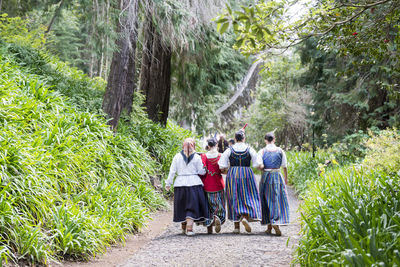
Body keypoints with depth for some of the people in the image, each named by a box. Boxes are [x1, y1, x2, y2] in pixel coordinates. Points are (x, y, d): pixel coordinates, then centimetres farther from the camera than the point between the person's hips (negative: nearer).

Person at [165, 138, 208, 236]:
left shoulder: (177, 156, 2)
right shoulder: (197, 157, -2)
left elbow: (172, 171, 2)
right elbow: (201, 172, 0)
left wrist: (168, 184, 8)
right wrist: (205, 170, 21)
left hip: (180, 184, 2)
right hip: (194, 184, -2)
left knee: (182, 206, 14)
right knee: (193, 206, 0)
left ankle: (184, 227, 23)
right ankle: (189, 228, -11)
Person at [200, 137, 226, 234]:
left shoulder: (204, 156, -5)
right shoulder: (220, 156, -6)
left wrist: (200, 181, 2)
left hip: (207, 185, 1)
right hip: (218, 185, -1)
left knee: (208, 206, 12)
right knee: (219, 205, 8)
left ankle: (209, 229, 11)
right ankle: (217, 217, -23)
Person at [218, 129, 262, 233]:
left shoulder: (229, 150, -1)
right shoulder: (250, 149, -2)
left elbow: (222, 167, -4)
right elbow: (257, 165, -3)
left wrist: (227, 168, 17)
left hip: (232, 175, 1)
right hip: (247, 174, -1)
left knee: (234, 199, 8)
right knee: (249, 197, 8)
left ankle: (236, 227, 10)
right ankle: (245, 217, -19)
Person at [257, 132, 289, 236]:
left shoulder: (262, 151, -3)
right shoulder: (280, 151, 1)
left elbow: (260, 166, -13)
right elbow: (284, 167, 3)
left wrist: (264, 168, 10)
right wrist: (286, 178, 16)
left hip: (266, 177, 0)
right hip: (277, 176, 0)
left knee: (267, 200, 9)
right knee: (278, 199, 3)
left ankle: (269, 226, 13)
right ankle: (276, 223, -17)